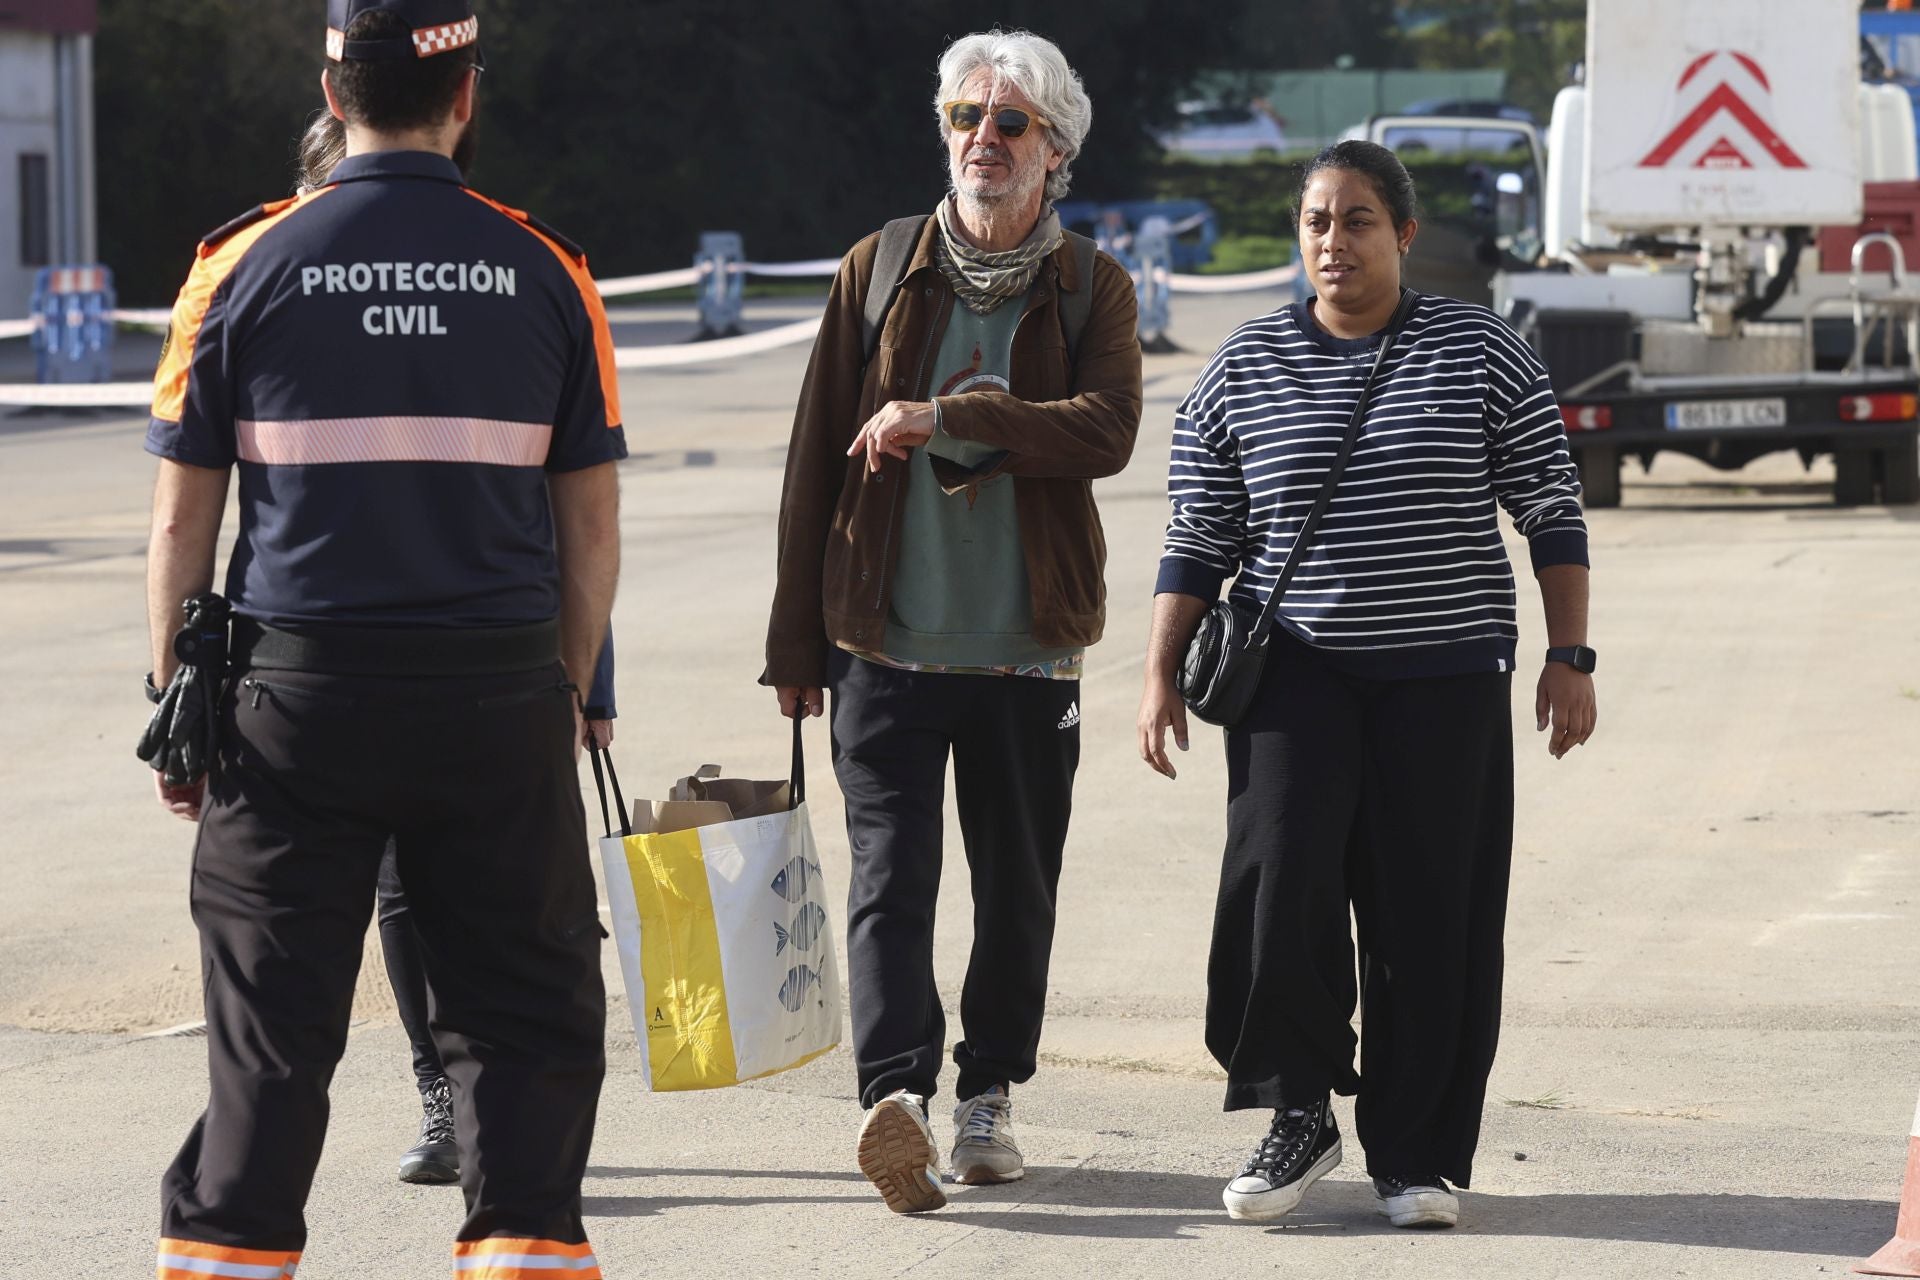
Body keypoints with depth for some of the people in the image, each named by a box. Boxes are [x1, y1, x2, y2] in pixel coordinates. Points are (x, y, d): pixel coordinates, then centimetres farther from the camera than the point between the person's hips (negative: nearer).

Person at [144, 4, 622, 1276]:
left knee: (272, 1022, 7)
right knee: (522, 1007, 9)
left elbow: (182, 521, 1)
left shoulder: (246, 266, -1)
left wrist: (176, 700, 11)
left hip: (296, 692, 0)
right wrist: (569, 694, 15)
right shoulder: (544, 271, 1)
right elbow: (592, 530, 4)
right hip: (498, 693, 0)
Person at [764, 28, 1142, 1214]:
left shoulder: (1092, 288, 4)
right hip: (888, 640, -1)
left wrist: (945, 416, -23)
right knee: (892, 871, -12)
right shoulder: (882, 268, 6)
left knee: (1018, 884, 9)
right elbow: (818, 459, 6)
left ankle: (990, 1091, 22)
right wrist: (796, 639, 4)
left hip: (1028, 648, 1)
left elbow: (1109, 430, -14)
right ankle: (896, 1094, -23)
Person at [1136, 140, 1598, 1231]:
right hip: (1296, 672, 1)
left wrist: (1570, 658, -1)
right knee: (1280, 883, -15)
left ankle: (1417, 1152, 8)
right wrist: (1163, 673, 4)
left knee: (1430, 916, -2)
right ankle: (1301, 1113, 1)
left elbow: (1553, 512, 5)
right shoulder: (1246, 368, 6)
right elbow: (1199, 537, 10)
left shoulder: (1481, 353, 3)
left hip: (1445, 679, -1)